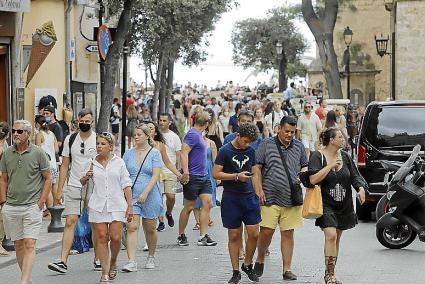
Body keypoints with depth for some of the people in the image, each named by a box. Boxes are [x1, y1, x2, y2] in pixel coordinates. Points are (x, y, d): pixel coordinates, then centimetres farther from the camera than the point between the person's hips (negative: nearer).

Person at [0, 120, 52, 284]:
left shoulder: (38, 153, -4)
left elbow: (48, 179, 1)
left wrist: (40, 203, -6)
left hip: (32, 207, -4)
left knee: (29, 244, -11)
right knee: (18, 245, 9)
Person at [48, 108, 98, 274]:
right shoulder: (70, 140, 7)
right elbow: (65, 166, 10)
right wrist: (60, 189, 5)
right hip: (73, 187, 1)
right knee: (70, 222, -7)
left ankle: (98, 258, 21)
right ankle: (63, 262, -12)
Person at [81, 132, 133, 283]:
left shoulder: (118, 162, 5)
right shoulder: (92, 164, 7)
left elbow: (126, 185, 5)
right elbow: (82, 182, 20)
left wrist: (129, 205, 0)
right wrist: (86, 177, -3)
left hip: (116, 205, -1)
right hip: (98, 206, 1)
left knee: (115, 237, -7)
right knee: (101, 237, -2)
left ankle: (113, 263, 21)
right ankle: (105, 272, 2)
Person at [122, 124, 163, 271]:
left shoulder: (154, 153, -2)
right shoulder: (128, 153, 8)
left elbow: (155, 175, -10)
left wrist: (145, 193, -20)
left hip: (150, 197, -2)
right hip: (131, 196, 2)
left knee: (150, 229, 11)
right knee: (131, 227, -11)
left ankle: (151, 257, 31)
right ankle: (131, 262, -17)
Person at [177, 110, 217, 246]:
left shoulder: (198, 135, 16)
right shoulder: (193, 135, -13)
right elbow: (183, 154, -22)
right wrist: (185, 173, -29)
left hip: (203, 176, 9)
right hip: (193, 177, -9)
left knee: (207, 203, 0)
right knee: (189, 207, 0)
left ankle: (203, 237, 0)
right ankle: (181, 236, 14)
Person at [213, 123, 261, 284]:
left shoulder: (250, 151, 7)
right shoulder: (225, 151, -7)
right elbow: (216, 174, -10)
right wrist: (237, 176, -17)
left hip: (249, 197, 4)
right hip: (231, 199, -4)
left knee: (254, 234, -1)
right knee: (234, 236, 3)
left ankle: (247, 265, 20)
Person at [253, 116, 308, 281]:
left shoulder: (299, 146, 11)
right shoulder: (267, 144, 2)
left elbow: (304, 166, 24)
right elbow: (256, 168, 0)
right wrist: (259, 190, -8)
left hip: (292, 199, 3)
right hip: (270, 198, -3)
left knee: (288, 233, 3)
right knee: (266, 231, -6)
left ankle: (287, 269, 10)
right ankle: (260, 260, 19)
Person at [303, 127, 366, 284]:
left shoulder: (345, 156, 9)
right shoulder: (318, 156, -7)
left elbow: (355, 176, 10)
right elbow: (313, 180, -17)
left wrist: (360, 188, -10)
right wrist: (330, 165, -19)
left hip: (343, 205, 6)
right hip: (326, 204, -6)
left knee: (337, 238, 9)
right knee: (331, 235, -19)